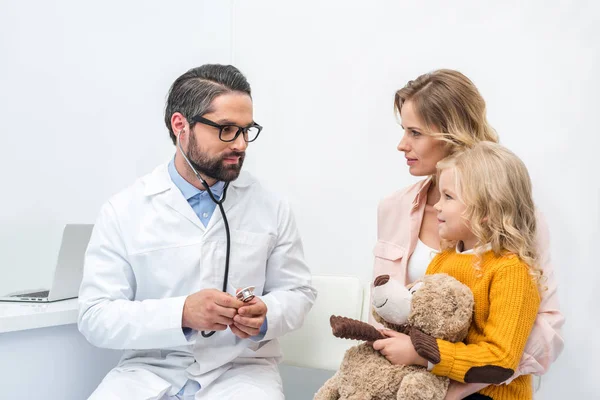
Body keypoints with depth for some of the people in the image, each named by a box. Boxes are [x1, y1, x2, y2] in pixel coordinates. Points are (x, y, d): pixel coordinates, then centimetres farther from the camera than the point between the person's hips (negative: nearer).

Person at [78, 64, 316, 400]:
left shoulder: (272, 208, 2)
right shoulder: (122, 212, -3)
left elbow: (298, 291, 9)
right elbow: (95, 316, -7)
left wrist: (266, 317, -14)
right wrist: (181, 314, -23)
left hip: (241, 369, 1)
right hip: (151, 371, 0)